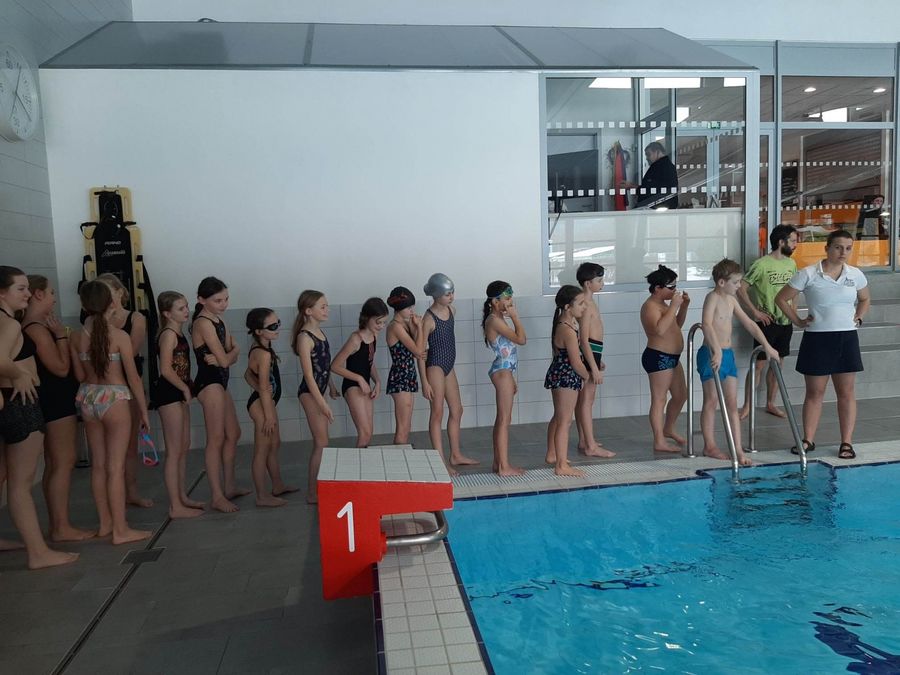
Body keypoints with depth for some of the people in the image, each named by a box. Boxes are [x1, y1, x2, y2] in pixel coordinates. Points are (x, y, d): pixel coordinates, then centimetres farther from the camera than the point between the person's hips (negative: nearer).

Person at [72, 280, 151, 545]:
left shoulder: (76, 338, 0)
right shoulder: (120, 336, -12)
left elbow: (80, 376, 6)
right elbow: (133, 378, -9)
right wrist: (143, 410, 0)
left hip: (87, 398, 5)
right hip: (114, 398, -5)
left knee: (98, 464, 15)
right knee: (115, 466, 0)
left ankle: (105, 523, 27)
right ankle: (120, 530, 6)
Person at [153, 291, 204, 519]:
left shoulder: (178, 332, 13)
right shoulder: (168, 334, -15)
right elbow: (166, 369, -23)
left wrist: (188, 388, 5)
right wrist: (186, 389, -13)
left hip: (179, 393, 10)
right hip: (169, 394, -10)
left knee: (184, 447, 15)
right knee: (174, 451, -4)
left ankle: (182, 497, 26)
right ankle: (176, 507, 3)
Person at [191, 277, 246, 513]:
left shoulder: (219, 322, 13)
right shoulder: (203, 323, -15)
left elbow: (232, 358, 4)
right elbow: (226, 359, -18)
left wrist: (222, 357, -16)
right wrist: (234, 350, 2)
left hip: (219, 382, 10)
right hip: (209, 382, -10)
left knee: (233, 434, 16)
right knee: (216, 438, -8)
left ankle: (230, 486, 28)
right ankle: (217, 496, -3)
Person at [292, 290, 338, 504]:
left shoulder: (320, 331, 8)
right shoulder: (304, 337, -18)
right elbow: (308, 374, -20)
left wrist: (331, 387, 21)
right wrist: (323, 403, -21)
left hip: (319, 389, 9)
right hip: (310, 392, -9)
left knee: (320, 442, 15)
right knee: (322, 443, -4)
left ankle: (319, 487, 26)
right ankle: (313, 493, 5)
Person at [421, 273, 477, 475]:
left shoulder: (451, 310, 4)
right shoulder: (429, 318, -18)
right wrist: (425, 381, -17)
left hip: (449, 366, 8)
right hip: (435, 366, -8)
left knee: (456, 410, 14)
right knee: (437, 412, -2)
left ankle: (455, 455, 27)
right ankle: (440, 461, 5)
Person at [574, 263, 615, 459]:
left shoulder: (589, 303, 14)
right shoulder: (587, 305, -17)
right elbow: (584, 339, -21)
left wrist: (598, 360, 24)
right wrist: (594, 367, -22)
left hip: (591, 354, 10)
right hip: (588, 354, -10)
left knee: (583, 399, 14)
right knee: (587, 400, -7)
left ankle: (584, 441, 22)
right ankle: (591, 447, -3)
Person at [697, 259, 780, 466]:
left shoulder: (731, 300, 12)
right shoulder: (712, 297, -13)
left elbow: (749, 323, 19)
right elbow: (707, 325, -29)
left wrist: (767, 346, 17)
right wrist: (717, 351, -39)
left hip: (728, 354, 8)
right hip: (711, 355, -8)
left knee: (732, 404, 6)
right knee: (711, 401, 3)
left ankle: (738, 449, 8)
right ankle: (709, 446, 15)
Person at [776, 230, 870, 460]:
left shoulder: (856, 275, 3)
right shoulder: (808, 274, -8)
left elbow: (865, 299, 22)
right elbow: (781, 298, -2)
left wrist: (858, 319, 7)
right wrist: (798, 321, -3)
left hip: (847, 338, 3)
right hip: (817, 339, -3)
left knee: (846, 392, 5)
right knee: (814, 392, 6)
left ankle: (846, 442, 13)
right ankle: (808, 439, 15)